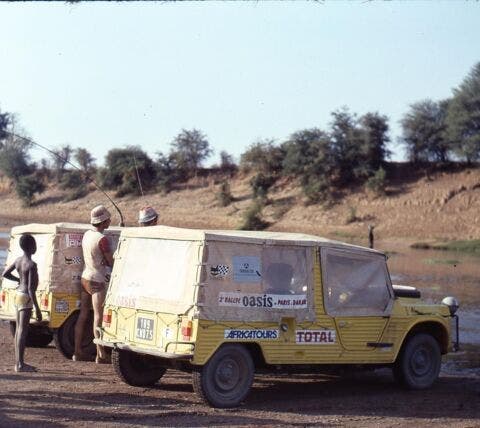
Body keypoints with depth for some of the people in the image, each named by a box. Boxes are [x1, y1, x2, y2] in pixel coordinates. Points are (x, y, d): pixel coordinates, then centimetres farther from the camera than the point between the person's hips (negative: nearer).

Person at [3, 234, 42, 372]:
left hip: (19, 294, 9)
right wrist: (37, 309, -22)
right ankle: (20, 364, -10)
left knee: (19, 329, 12)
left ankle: (18, 362, 16)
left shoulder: (18, 260, 4)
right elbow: (31, 289, -23)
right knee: (23, 330, -9)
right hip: (26, 298, -9)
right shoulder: (31, 265, -20)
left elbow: (5, 274, 18)